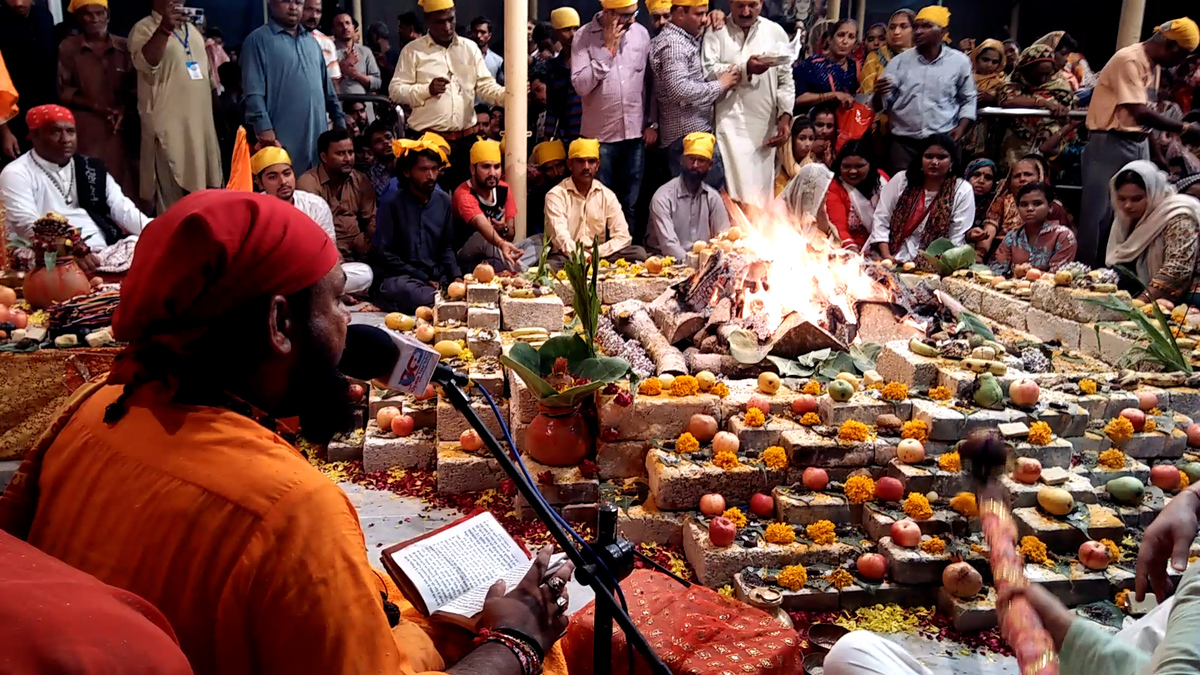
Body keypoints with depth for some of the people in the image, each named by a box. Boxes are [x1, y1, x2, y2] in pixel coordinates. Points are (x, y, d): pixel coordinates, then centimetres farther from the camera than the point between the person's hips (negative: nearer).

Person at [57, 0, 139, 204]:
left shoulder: (124, 46, 8)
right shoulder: (68, 48, 4)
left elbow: (136, 85, 10)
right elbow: (63, 91, 2)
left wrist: (124, 108, -8)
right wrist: (96, 106, -11)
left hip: (121, 126, 2)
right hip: (86, 127, -1)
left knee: (123, 180, -1)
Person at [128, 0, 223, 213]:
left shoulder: (192, 29, 18)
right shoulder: (144, 28, -6)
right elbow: (145, 63, -27)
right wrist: (165, 27, -38)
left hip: (201, 126, 7)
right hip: (169, 128, -7)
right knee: (173, 202, -4)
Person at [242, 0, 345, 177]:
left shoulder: (311, 40, 20)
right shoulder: (258, 39, 0)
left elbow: (327, 86, 23)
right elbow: (254, 91, -9)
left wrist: (339, 120, 17)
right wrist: (264, 128, -18)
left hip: (318, 135, 6)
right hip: (283, 138, -6)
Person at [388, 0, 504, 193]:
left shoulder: (470, 47, 11)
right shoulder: (413, 50, 2)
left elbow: (485, 85, 6)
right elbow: (395, 90, -1)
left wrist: (510, 94, -14)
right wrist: (427, 89, -16)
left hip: (465, 139, 3)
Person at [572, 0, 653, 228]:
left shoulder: (641, 33, 4)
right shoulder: (584, 36, -6)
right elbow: (581, 86, -16)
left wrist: (652, 123, 6)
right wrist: (607, 49, -16)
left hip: (635, 133, 3)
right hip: (600, 135, -3)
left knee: (631, 204, 11)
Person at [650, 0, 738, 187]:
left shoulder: (686, 38, 17)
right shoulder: (673, 44, -15)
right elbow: (679, 90, -26)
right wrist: (720, 85, -16)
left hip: (695, 130, 11)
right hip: (688, 133, -11)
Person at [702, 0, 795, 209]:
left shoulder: (776, 32, 10)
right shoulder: (716, 32, 3)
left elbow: (786, 80, 10)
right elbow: (708, 71, -10)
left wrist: (785, 116, 1)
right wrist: (745, 69, -19)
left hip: (764, 125, 3)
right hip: (729, 122, -3)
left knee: (761, 191, 8)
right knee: (740, 190, -9)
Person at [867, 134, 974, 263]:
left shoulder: (963, 191, 1)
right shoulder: (901, 180, 6)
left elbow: (956, 241, -1)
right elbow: (881, 221, 5)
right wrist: (886, 256, -7)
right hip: (893, 260, 2)